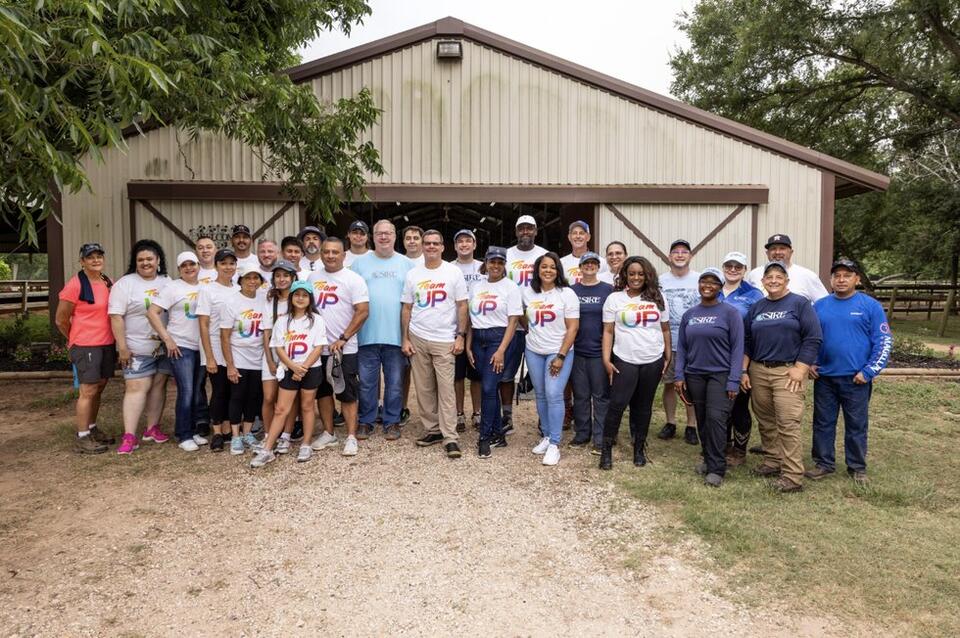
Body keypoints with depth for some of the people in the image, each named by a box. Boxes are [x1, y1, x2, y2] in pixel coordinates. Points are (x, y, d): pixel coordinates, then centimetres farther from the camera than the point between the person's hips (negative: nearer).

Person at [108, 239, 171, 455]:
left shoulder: (167, 282, 10)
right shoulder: (125, 284, -4)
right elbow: (116, 316, -9)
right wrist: (123, 347, -14)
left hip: (164, 347, 5)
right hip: (137, 349, -4)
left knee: (159, 385, 9)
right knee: (136, 388, -8)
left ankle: (153, 428, 22)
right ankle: (129, 436, -6)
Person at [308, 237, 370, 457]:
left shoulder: (353, 279, -7)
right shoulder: (313, 278, 10)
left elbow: (363, 312, -13)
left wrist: (342, 339, -16)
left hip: (344, 349, -5)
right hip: (318, 347, 5)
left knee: (347, 395, 0)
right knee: (323, 392, 13)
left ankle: (351, 437, 8)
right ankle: (328, 433, 25)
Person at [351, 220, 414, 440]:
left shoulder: (406, 264, 8)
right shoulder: (360, 263, 7)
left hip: (396, 335, 0)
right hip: (367, 334, 0)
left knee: (395, 382, 7)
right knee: (367, 382, 6)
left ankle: (392, 422, 20)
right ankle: (365, 421, 20)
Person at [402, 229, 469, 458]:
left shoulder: (453, 272, 1)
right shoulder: (413, 274, 7)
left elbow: (462, 306, 1)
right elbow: (406, 308, 10)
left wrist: (461, 336, -6)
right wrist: (405, 339, 4)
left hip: (445, 340, -3)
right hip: (417, 339, 3)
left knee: (446, 389, -5)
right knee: (424, 388, 7)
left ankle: (450, 437, -1)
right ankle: (432, 429, 20)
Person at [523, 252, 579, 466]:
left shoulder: (567, 294, -8)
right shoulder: (528, 292, 3)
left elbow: (572, 328, -11)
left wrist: (561, 356, -15)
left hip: (559, 352, -4)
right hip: (533, 352, 4)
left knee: (554, 395, -11)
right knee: (541, 395, 11)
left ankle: (554, 445, -5)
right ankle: (546, 436, 25)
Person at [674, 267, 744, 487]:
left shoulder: (730, 313, -4)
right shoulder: (689, 315, 9)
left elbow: (737, 348, -7)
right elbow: (681, 347, 10)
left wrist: (733, 381, -12)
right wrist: (679, 376, 2)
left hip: (720, 374, -4)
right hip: (694, 375, 4)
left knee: (716, 418, -12)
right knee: (702, 420, 9)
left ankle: (717, 469, -2)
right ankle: (708, 459, 25)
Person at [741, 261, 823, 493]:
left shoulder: (800, 304, 0)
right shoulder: (756, 307, 14)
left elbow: (813, 339, -5)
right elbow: (746, 342, 16)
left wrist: (800, 369, -11)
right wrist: (744, 371, 9)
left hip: (788, 371, -5)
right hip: (758, 371, 5)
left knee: (788, 424, -10)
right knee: (765, 421, 10)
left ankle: (793, 476, -6)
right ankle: (772, 462, 24)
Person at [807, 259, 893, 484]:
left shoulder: (870, 305, -3)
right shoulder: (820, 306, 6)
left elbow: (883, 341, -4)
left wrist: (869, 372, -11)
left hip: (856, 379, -3)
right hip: (824, 377, 3)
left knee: (857, 424, 8)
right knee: (823, 422, 10)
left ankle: (857, 468, 22)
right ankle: (824, 464, 22)